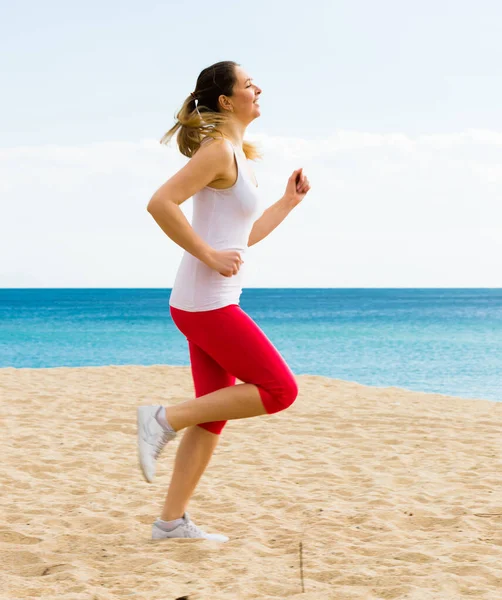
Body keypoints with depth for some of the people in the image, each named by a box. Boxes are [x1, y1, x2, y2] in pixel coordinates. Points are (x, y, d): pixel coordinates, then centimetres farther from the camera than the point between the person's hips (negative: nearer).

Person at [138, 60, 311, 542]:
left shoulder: (240, 156, 19)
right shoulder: (218, 150, -11)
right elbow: (160, 203, -22)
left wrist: (289, 201, 22)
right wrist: (209, 256, -20)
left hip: (213, 304, 10)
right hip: (205, 302, -10)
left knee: (212, 417, 10)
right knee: (279, 390, -8)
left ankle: (171, 521, 14)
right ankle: (165, 420, -5)